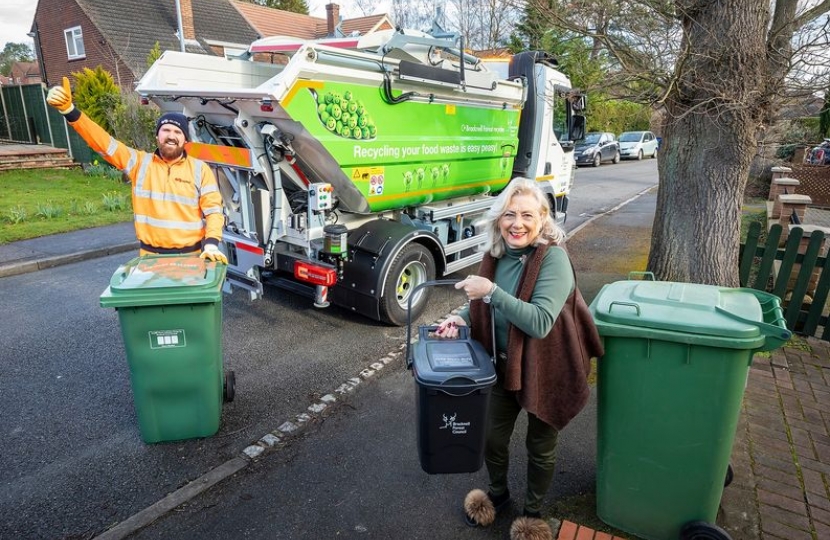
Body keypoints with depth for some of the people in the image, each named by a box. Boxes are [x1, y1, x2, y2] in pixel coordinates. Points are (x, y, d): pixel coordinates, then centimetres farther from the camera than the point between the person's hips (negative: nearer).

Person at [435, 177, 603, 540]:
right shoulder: (496, 254, -4)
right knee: (492, 439, 20)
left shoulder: (553, 258, -23)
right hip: (503, 367, 5)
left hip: (545, 372, -5)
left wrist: (491, 291, -34)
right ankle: (498, 494, 51)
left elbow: (540, 322, -31)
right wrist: (462, 317, -10)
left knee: (540, 448, 18)